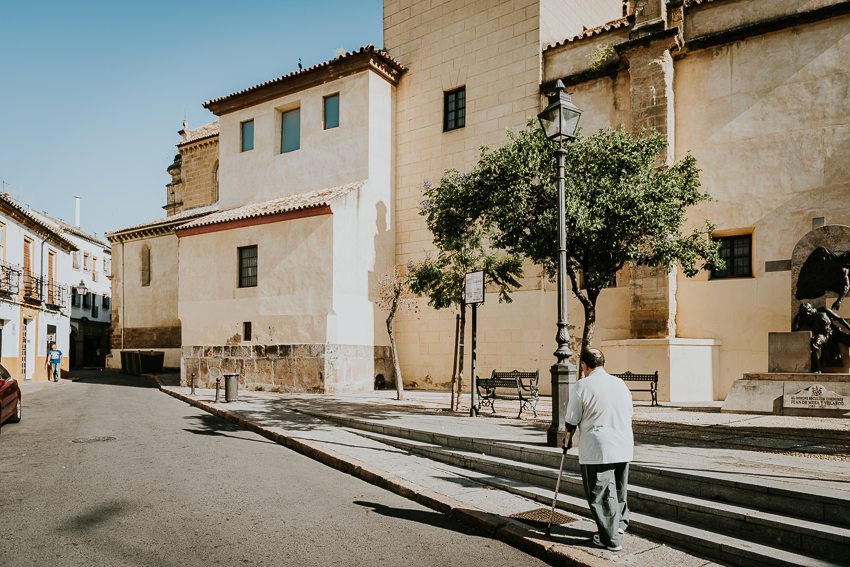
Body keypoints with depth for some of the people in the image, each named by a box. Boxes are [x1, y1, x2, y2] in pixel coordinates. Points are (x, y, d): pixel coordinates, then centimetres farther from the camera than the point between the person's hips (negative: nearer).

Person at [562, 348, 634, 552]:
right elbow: (629, 414, 17)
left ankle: (610, 539, 10)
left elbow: (572, 420, -6)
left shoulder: (582, 386, -12)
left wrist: (567, 439, 11)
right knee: (618, 488, 23)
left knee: (600, 493, 5)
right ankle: (620, 523, 40)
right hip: (624, 447, 6)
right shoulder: (620, 383, 6)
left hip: (597, 450, -6)